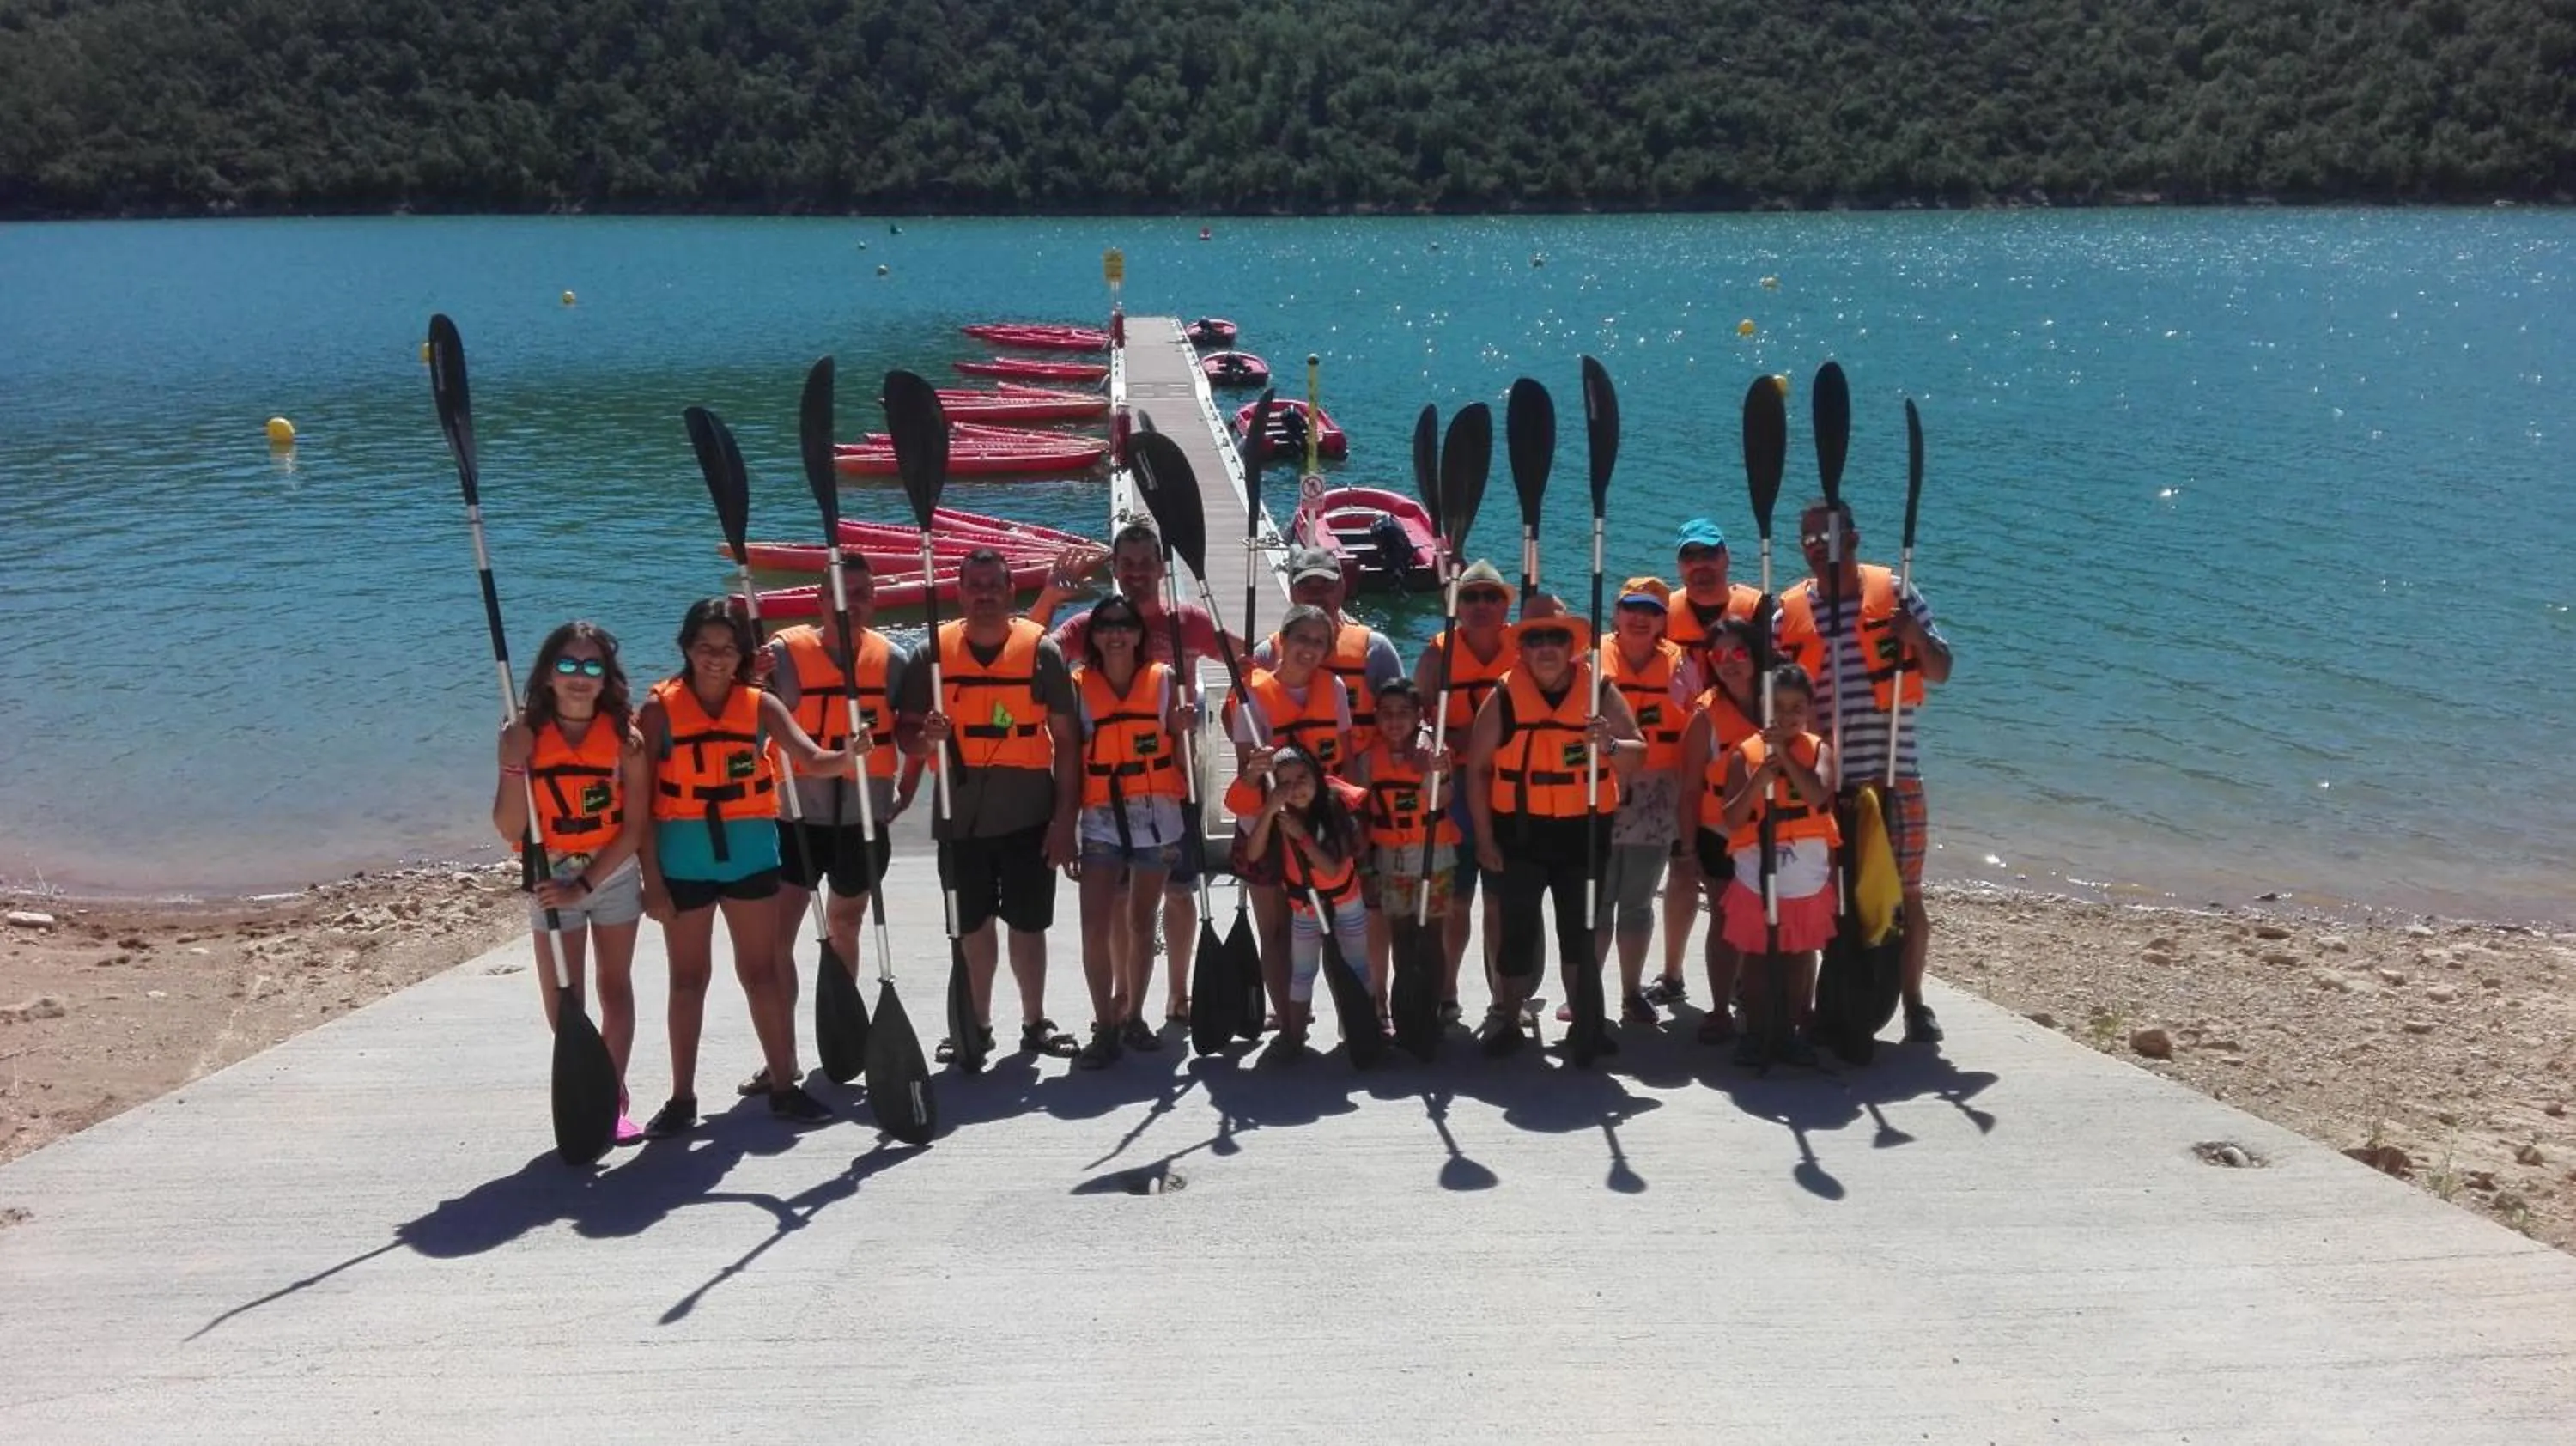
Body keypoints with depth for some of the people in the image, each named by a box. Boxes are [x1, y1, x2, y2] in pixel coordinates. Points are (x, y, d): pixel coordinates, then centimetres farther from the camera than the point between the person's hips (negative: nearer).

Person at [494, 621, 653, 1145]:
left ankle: (613, 1098, 15)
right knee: (562, 1000, 1)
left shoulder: (624, 736, -11)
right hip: (551, 880, 0)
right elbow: (510, 830, -14)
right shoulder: (527, 735, -10)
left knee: (616, 988, 8)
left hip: (613, 876, 0)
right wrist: (515, 763, -26)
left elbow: (634, 827, -11)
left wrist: (585, 886, -18)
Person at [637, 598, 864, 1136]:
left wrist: (847, 756, -36)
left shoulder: (760, 704, 0)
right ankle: (682, 1097, 19)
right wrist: (652, 879, -10)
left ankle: (784, 1086, 17)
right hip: (684, 859, -1)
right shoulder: (661, 708, -6)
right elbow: (642, 800, -6)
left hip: (750, 855, 2)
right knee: (688, 977, 9)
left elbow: (812, 760, -13)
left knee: (762, 972, 9)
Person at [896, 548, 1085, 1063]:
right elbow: (905, 734, 5)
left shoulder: (1041, 649, -4)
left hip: (1029, 817, -1)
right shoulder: (933, 651, 0)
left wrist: (1065, 817, -6)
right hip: (961, 818, 2)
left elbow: (1067, 740, -2)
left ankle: (1035, 1023, 23)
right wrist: (926, 736, -20)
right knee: (972, 927, 12)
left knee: (1028, 924, 8)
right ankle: (978, 1025, 26)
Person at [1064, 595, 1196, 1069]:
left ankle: (1133, 1016, 23)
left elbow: (1180, 757, 8)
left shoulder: (1163, 681, 3)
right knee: (1096, 925, -9)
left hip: (1156, 818, 1)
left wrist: (1184, 731, -14)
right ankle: (1105, 1027, 0)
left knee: (1141, 922, 9)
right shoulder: (1079, 686, 1)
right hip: (1101, 820, -1)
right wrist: (1065, 828, -1)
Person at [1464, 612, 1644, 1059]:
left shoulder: (1600, 692, 0)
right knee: (1518, 928, 6)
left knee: (1582, 930, 11)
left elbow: (1638, 755, -2)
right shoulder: (1504, 697, -3)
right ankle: (1505, 1019, 20)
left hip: (1584, 833, 1)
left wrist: (1609, 745, -25)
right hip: (1519, 833, -1)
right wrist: (1484, 838, -5)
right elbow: (1477, 769, -2)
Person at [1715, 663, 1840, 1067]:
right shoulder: (1745, 753, -2)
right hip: (1756, 876, 0)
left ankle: (1796, 1031, 21)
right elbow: (1731, 819, -9)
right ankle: (1754, 1032, 17)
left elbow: (1818, 795, -20)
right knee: (1757, 955, 7)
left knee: (1800, 954, 10)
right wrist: (1759, 779, -21)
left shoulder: (1818, 750, -1)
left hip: (1807, 878, 0)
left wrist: (1785, 755, -23)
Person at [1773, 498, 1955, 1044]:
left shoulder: (1894, 592, 1)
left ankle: (1913, 1002, 20)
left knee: (1904, 895, 5)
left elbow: (1941, 672, 4)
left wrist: (1916, 638, -15)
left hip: (1892, 774, -1)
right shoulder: (1788, 611, 5)